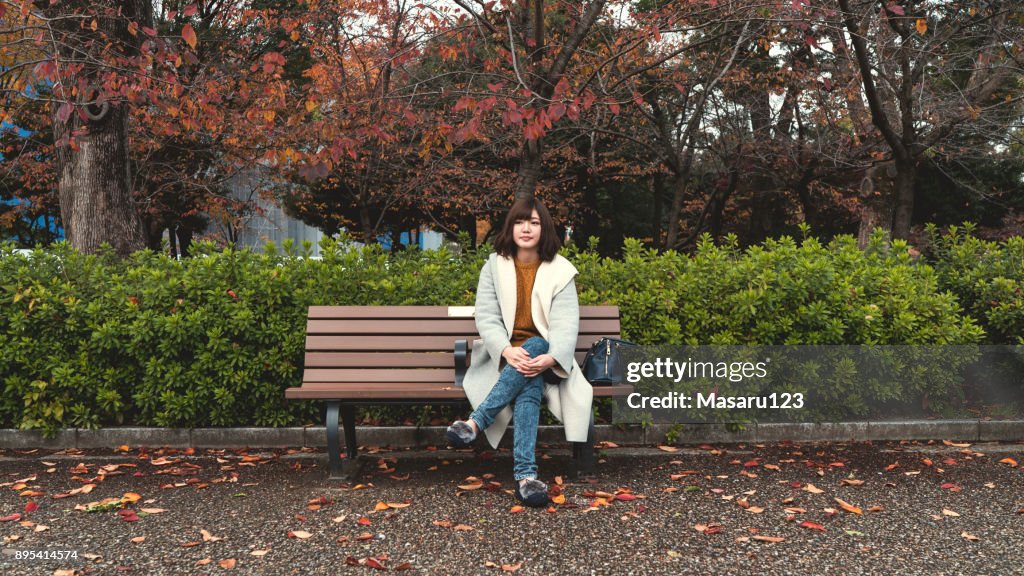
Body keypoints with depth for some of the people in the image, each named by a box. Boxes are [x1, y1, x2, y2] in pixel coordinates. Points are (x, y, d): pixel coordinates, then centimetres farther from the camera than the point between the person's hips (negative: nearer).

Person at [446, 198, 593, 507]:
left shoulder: (560, 271, 2)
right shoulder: (494, 265, 5)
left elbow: (566, 323, -10)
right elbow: (486, 317, -5)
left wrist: (550, 358, -31)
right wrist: (507, 351, -26)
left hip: (543, 354, 0)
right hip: (503, 356, 0)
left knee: (535, 344, -35)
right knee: (529, 386, -32)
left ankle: (475, 422, -39)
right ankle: (526, 474, -43)